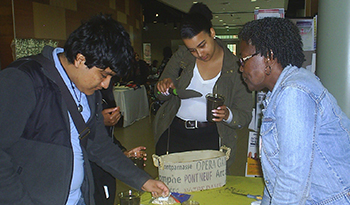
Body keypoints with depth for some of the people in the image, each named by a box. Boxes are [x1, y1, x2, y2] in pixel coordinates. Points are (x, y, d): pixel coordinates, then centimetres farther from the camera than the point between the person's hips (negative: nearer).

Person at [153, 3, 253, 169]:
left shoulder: (235, 67, -6)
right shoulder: (181, 56, -1)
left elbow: (245, 115, -4)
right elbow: (160, 95, 9)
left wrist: (228, 115, -25)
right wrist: (164, 89, -15)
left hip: (210, 137, -1)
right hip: (173, 133, 2)